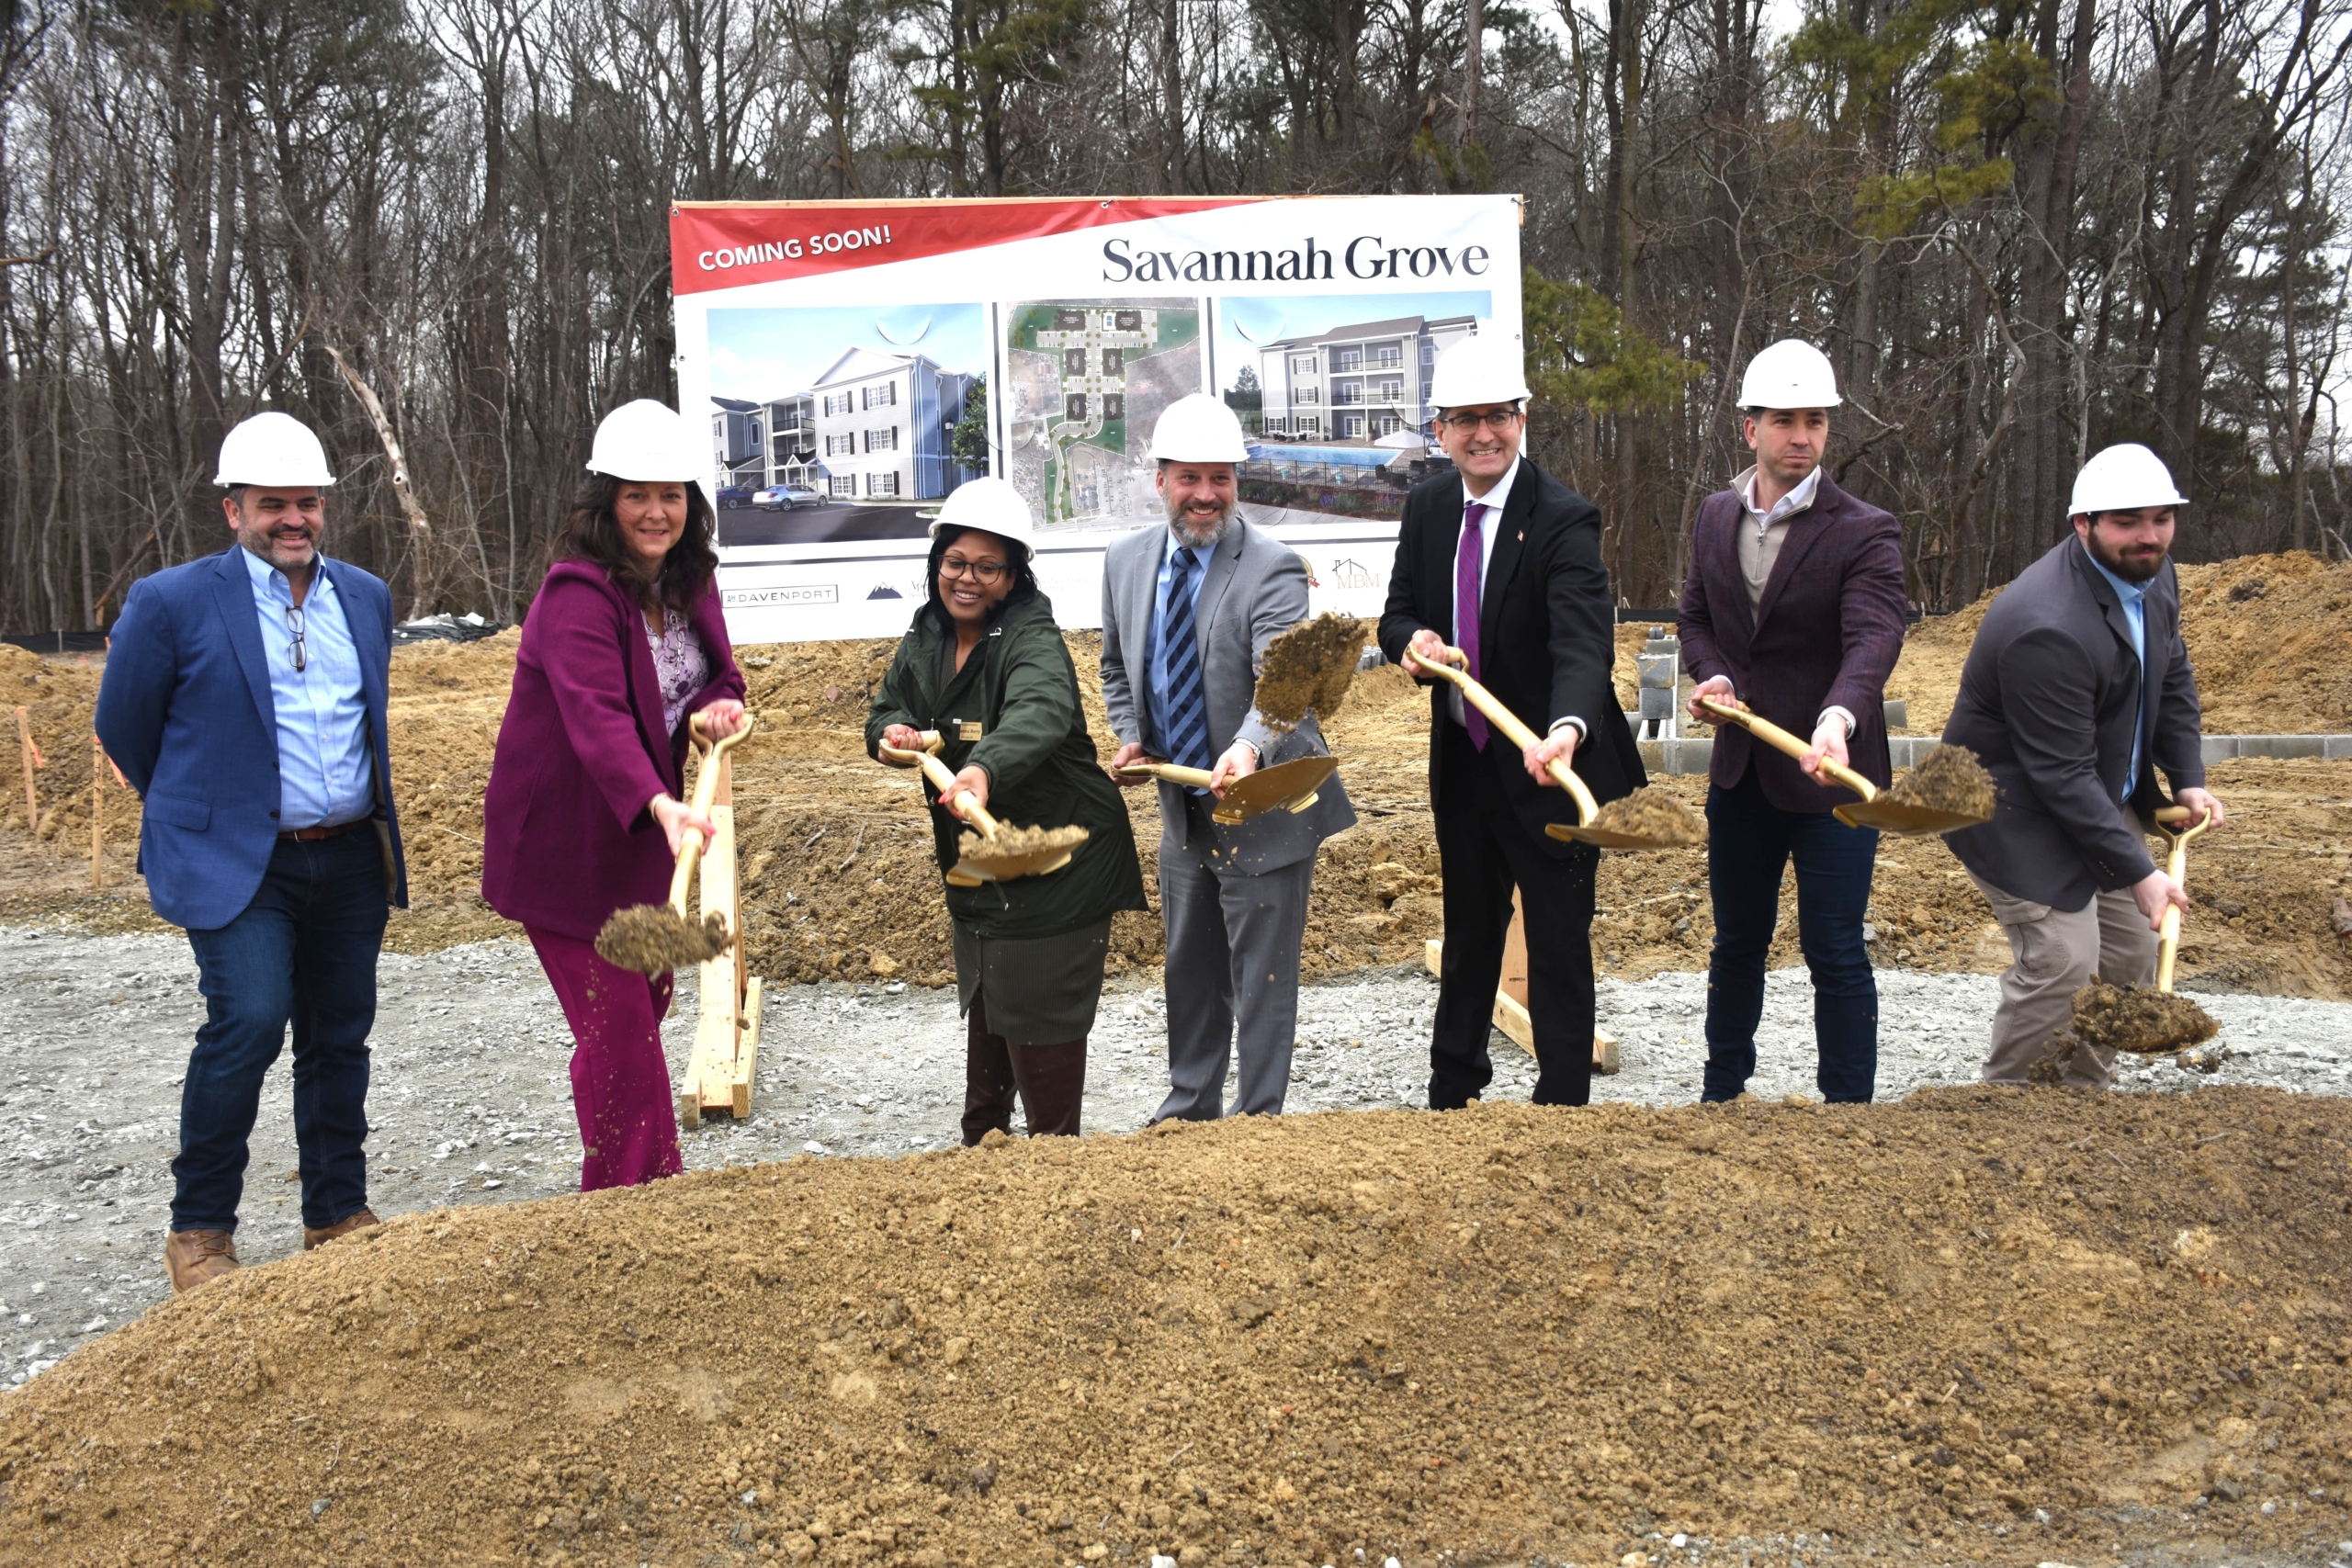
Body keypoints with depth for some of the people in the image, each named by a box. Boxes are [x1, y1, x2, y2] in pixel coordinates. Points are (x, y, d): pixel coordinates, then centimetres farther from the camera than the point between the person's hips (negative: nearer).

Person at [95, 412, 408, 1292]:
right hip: (235, 862, -5)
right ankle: (199, 1229, 3)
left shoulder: (367, 597, 9)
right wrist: (196, 811, 14)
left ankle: (337, 1217, 25)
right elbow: (122, 725, 5)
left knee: (340, 1036, 10)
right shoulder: (172, 603, -6)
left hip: (352, 860, 5)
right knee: (248, 1023, -16)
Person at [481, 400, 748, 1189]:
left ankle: (623, 1193, 41)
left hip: (639, 829, 9)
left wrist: (720, 704, -14)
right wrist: (660, 805, -55)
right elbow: (596, 715, -39)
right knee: (617, 1021, -8)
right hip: (563, 837, -9)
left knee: (646, 997, 21)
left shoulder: (689, 580, 1)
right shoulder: (578, 595, -25)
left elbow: (714, 671, 12)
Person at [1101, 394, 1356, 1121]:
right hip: (1182, 807, 6)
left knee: (1262, 980, 4)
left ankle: (1258, 1121, 22)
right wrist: (1130, 737, 0)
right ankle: (1190, 1105, 41)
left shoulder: (1272, 567, -20)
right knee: (1190, 970, 22)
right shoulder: (1127, 559, 0)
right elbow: (1117, 668, 15)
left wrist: (1248, 749, -52)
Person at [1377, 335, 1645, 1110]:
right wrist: (1413, 639, -19)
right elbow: (1398, 613, 6)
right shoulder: (1427, 506, 0)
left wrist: (1568, 729, -51)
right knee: (1469, 933, 23)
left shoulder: (1564, 520, -20)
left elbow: (1583, 644, -32)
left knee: (1559, 948, 2)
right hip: (1461, 761, 6)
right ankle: (1454, 1086, 41)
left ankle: (1563, 1102, 17)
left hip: (1549, 766, -6)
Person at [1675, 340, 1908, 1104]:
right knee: (1737, 941, 19)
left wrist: (1838, 716, -45)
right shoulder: (1716, 515, 6)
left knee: (1835, 953, 0)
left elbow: (1874, 638, -26)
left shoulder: (1865, 531, -12)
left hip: (1830, 775, -5)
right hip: (1741, 770, 5)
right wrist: (1712, 675, -5)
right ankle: (1722, 1086, 36)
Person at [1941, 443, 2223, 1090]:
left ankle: (2086, 1091, 30)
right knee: (2062, 962, -14)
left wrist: (2188, 778, 6)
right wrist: (2138, 871, -25)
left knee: (2133, 953, 12)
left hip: (2107, 800, 9)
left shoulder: (2152, 575, -2)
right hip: (2022, 811, -9)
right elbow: (2063, 777, -29)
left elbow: (2172, 677, 16)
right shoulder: (2048, 628, -32)